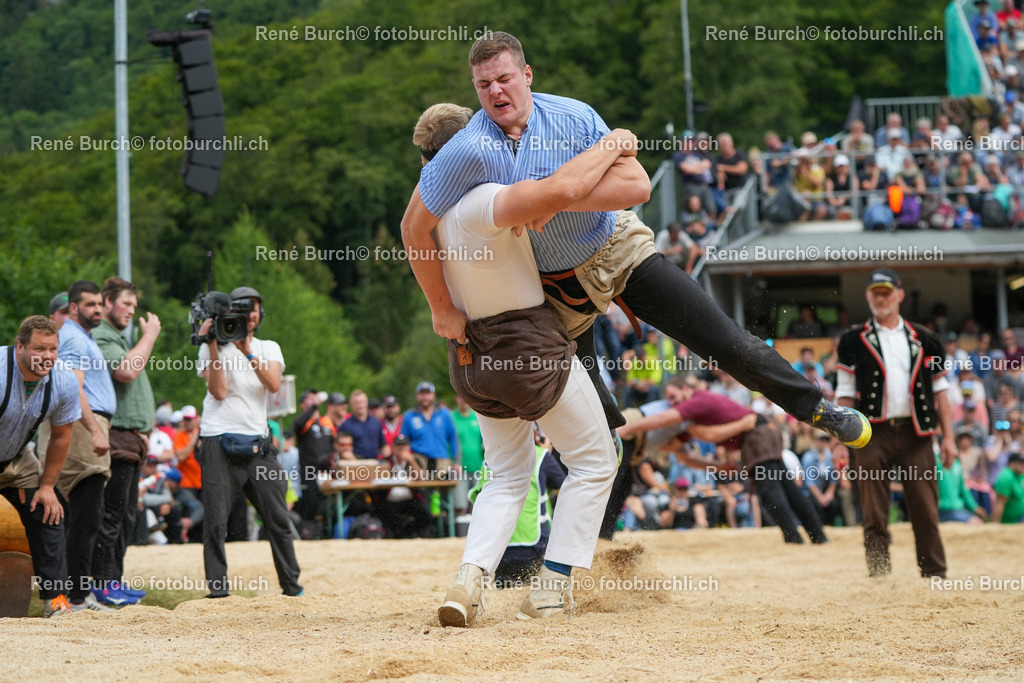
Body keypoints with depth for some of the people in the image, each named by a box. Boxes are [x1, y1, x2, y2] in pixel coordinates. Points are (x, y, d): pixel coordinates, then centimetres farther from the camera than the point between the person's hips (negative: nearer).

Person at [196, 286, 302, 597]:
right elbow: (218, 391, -11)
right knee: (216, 521, -7)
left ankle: (291, 584, 11)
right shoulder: (211, 349, 4)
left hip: (258, 444, 3)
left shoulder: (269, 348, 13)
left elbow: (274, 384, -6)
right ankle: (217, 586, 0)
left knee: (278, 519, 2)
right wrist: (213, 345, -12)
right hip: (219, 443, -3)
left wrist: (248, 352, -13)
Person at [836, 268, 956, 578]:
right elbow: (845, 395, 5)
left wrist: (948, 437, 4)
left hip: (915, 434, 1)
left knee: (926, 509, 1)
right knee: (874, 514, -3)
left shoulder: (923, 339, 12)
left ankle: (935, 574, 6)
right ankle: (879, 576, 1)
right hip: (873, 434, -1)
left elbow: (939, 390, 12)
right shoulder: (854, 341, 8)